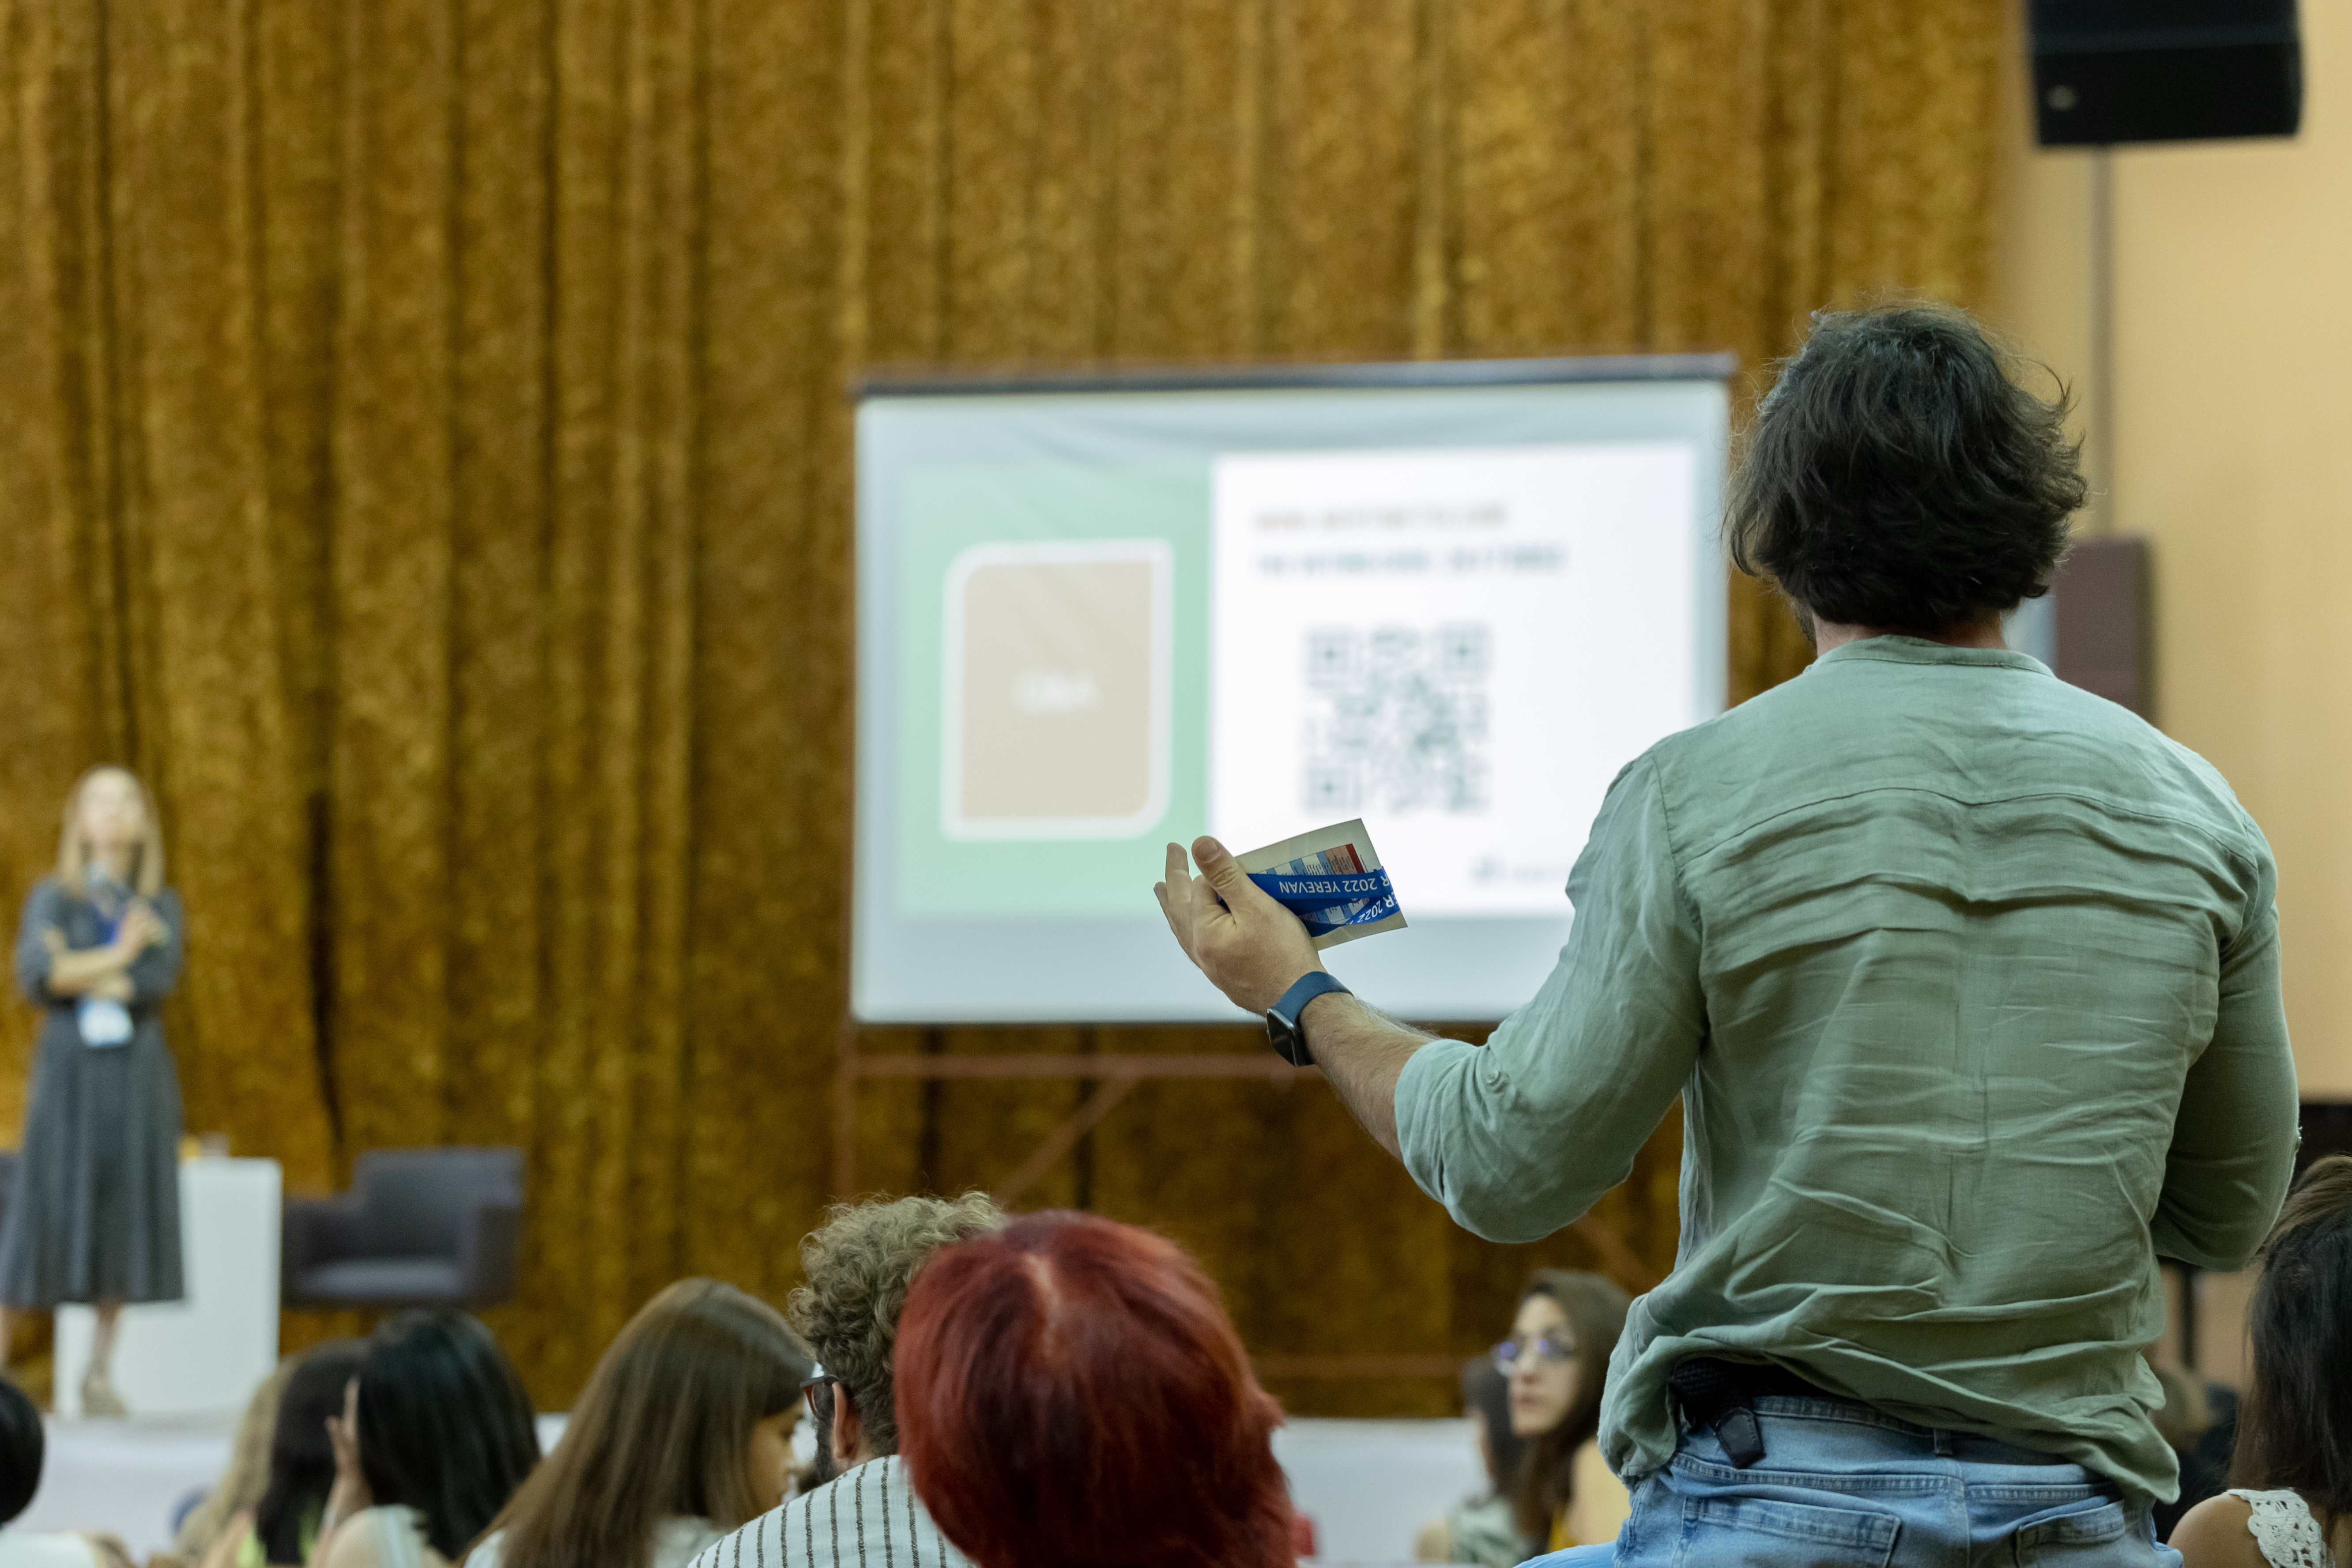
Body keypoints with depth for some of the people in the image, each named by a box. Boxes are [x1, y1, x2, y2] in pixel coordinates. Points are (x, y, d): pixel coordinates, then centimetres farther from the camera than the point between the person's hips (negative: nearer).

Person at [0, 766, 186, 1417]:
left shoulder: (162, 906, 9)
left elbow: (160, 982, -10)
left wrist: (77, 975, -11)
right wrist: (116, 959, -13)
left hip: (138, 1076, 2)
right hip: (69, 1074, -2)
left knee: (123, 1215, 1)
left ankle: (100, 1374, 9)